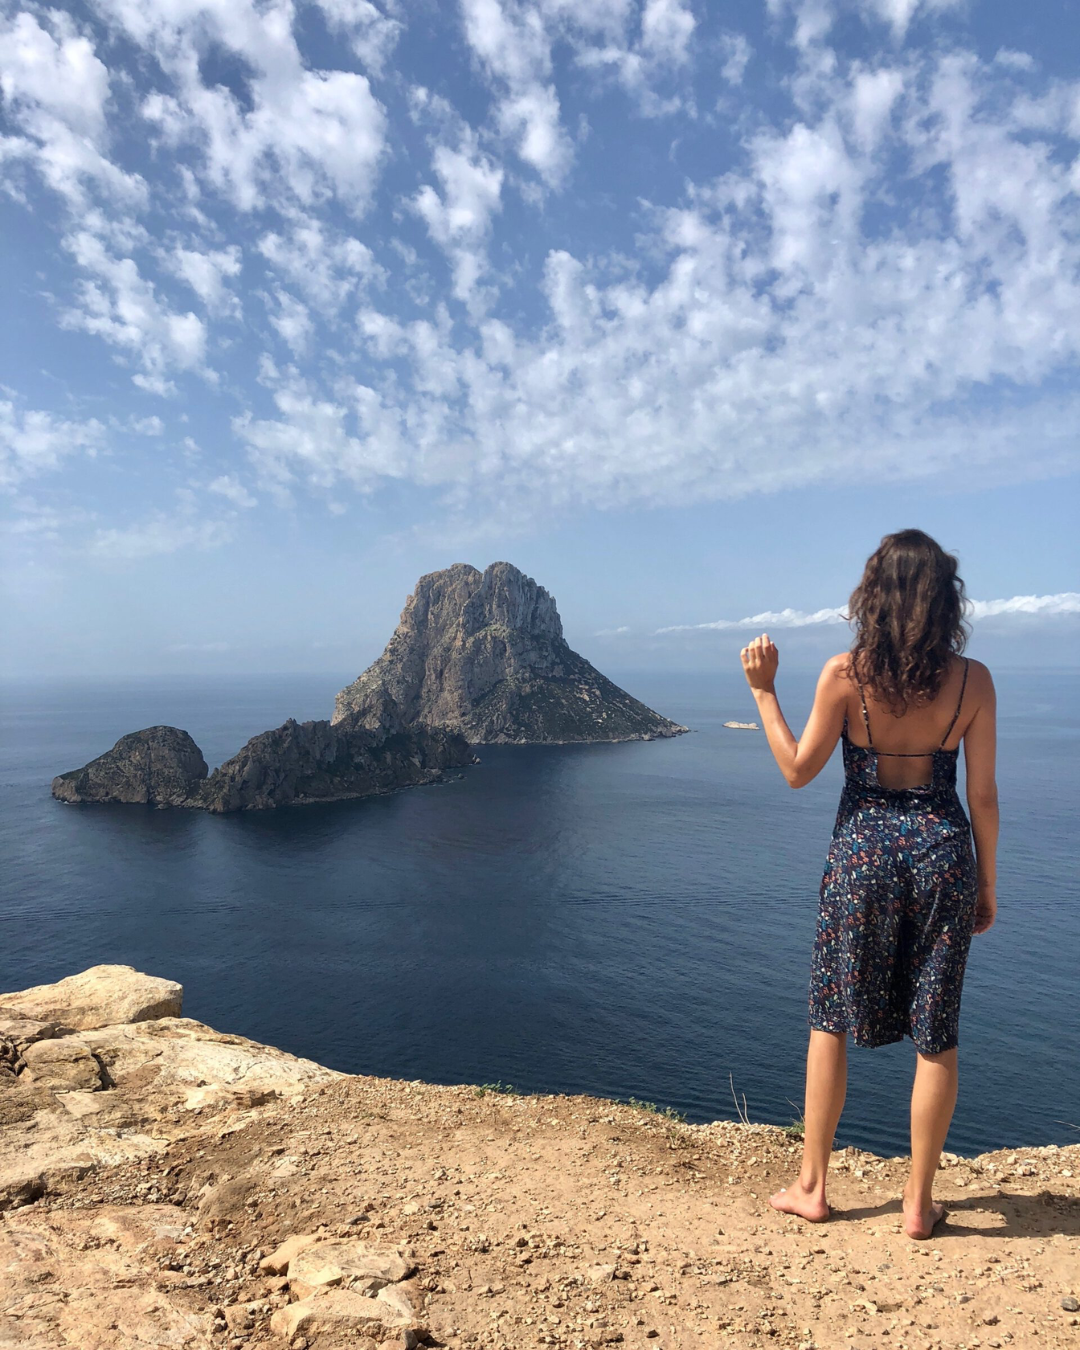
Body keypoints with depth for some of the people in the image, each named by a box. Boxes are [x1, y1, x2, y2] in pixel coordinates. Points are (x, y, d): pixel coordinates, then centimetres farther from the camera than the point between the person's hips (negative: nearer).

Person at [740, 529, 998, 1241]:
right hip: (943, 848, 2)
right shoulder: (973, 679, -5)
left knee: (830, 1022, 15)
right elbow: (984, 796, -2)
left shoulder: (845, 674, -11)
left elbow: (798, 770, -4)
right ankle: (919, 1203, 26)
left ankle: (812, 1187, 26)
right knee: (936, 1036, 14)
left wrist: (764, 690, 3)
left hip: (864, 847, -1)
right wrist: (987, 884, 10)